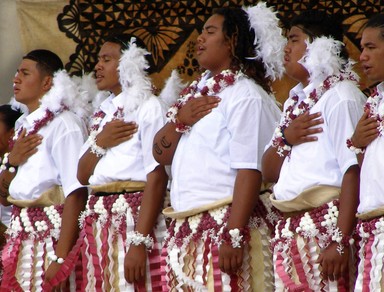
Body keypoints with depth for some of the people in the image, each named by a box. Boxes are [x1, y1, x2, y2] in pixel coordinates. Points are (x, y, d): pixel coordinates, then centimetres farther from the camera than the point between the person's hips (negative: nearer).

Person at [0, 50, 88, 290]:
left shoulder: (63, 124, -10)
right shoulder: (24, 127, 16)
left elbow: (76, 193, -18)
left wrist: (62, 257, -24)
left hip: (52, 235, -8)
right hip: (21, 238, 8)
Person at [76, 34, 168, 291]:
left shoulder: (148, 106, -5)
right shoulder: (103, 112, 19)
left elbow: (157, 177, -14)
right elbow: (82, 176, 16)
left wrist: (140, 243, -21)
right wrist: (99, 143, -4)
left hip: (134, 218, -7)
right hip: (98, 224, 7)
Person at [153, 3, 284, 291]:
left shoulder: (246, 95, -8)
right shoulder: (198, 92, 18)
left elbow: (250, 171, -17)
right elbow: (161, 154, 15)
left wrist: (233, 237, -24)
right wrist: (180, 120, -5)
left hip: (224, 225, -8)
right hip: (184, 231, 8)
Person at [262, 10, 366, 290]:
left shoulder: (340, 96, -7)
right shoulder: (295, 101, 20)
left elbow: (353, 170, -16)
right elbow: (268, 172, 19)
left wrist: (340, 242, -22)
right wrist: (285, 139, -2)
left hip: (327, 226, -8)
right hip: (290, 232, 8)